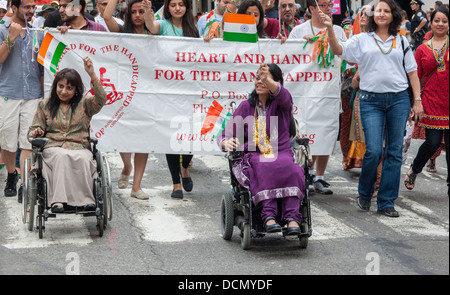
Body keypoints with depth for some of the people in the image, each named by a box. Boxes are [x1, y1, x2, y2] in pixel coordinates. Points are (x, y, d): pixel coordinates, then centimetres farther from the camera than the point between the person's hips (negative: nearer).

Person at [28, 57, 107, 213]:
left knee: (83, 158, -38)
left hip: (80, 148, 0)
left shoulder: (84, 104, 15)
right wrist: (35, 132, -6)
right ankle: (58, 200, -48)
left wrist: (92, 74, -17)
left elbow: (101, 99, -7)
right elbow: (33, 130, 20)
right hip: (53, 148, 0)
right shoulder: (45, 105, 19)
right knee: (61, 156, -38)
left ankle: (86, 200, -42)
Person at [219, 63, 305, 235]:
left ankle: (292, 218, -41)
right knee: (265, 168, -35)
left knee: (290, 169, -35)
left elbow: (280, 93, -19)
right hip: (253, 156, 0)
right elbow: (225, 135, 11)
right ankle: (268, 215, -44)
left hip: (281, 154, 0)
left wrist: (267, 79, -41)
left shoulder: (281, 103, 9)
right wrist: (226, 143, -15)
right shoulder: (246, 106, 14)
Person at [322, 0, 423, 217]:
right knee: (373, 151, -10)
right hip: (371, 101, -2)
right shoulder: (362, 40, 8)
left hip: (398, 99, 2)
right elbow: (338, 51, -5)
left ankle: (386, 203, 9)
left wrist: (417, 101, 6)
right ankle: (364, 194, 15)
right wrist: (330, 29, -20)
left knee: (394, 152, 1)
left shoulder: (402, 41, 12)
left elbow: (412, 71, 13)